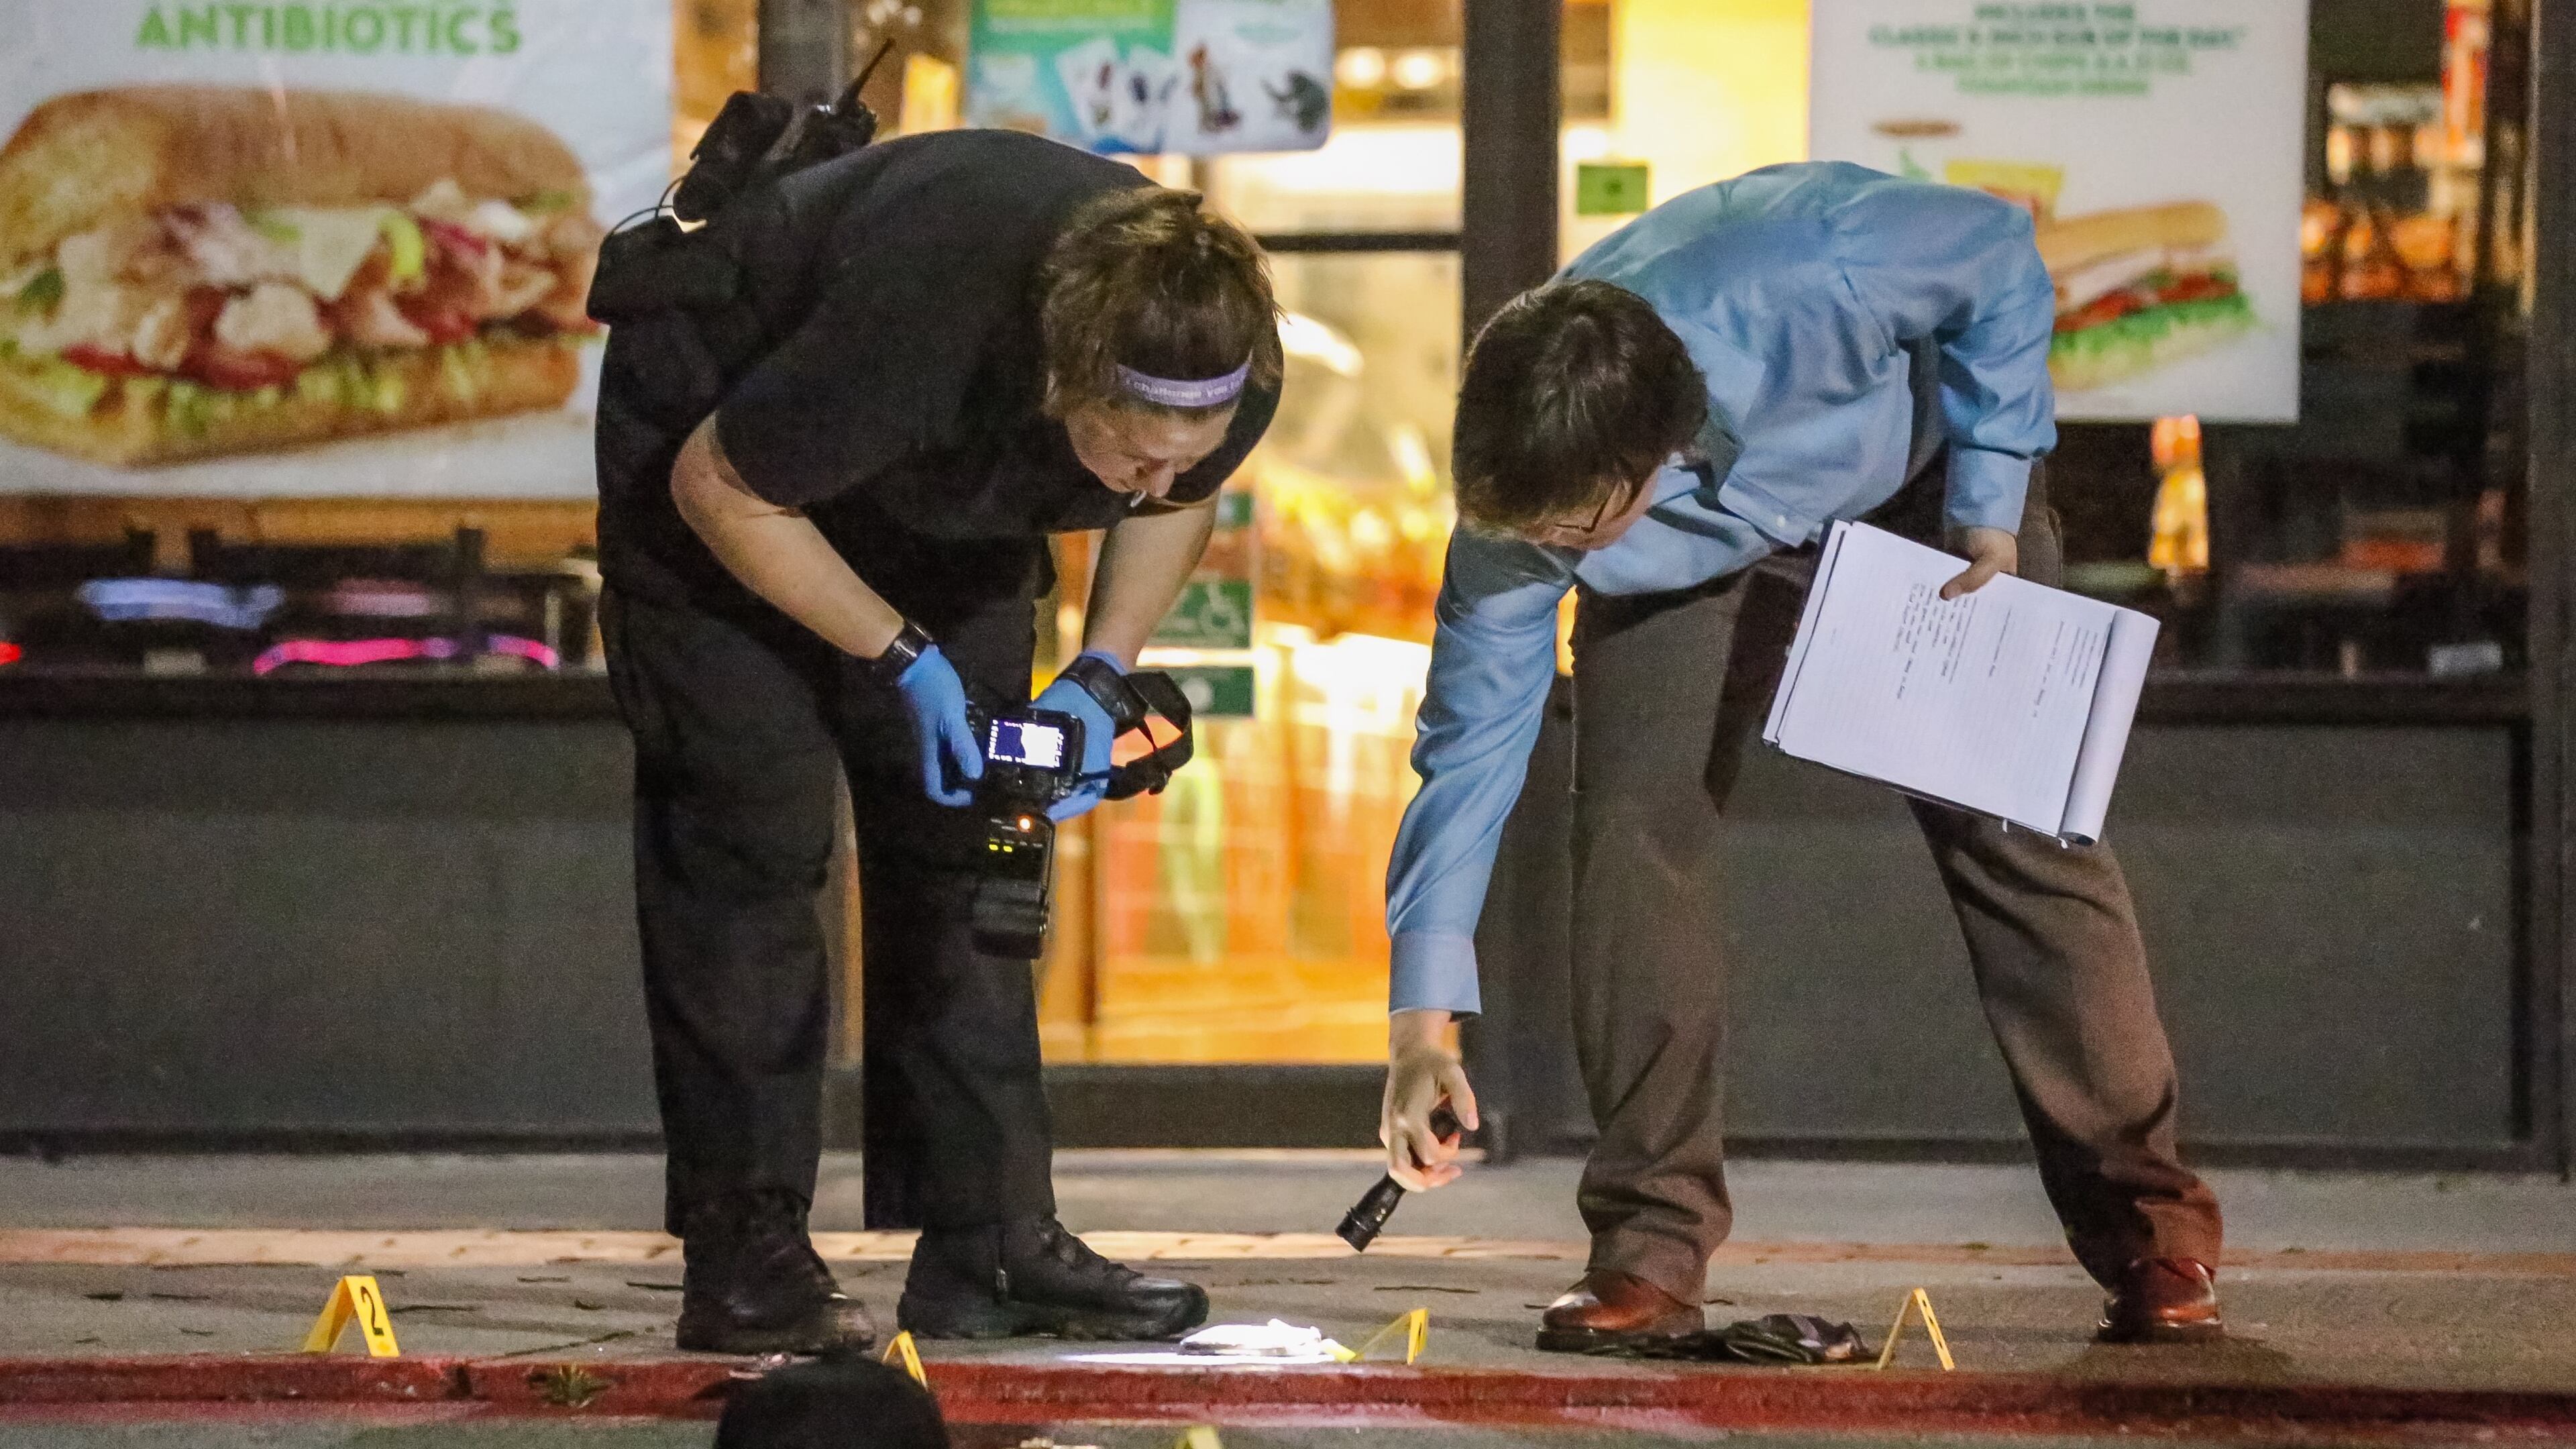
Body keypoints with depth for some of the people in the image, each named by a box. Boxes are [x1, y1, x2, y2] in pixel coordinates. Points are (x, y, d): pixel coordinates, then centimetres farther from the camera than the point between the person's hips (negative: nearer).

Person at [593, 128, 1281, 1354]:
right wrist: (900, 659, -24)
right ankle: (744, 1254, -12)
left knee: (959, 832, 0)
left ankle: (992, 1237, 0)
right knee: (750, 826, -12)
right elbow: (719, 486, -26)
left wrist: (1101, 676, -15)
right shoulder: (916, 338, -45)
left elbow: (1181, 497, -1)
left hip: (944, 491, 5)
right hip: (714, 416, -5)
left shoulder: (1230, 373, -28)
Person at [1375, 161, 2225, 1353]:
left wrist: (1991, 505, -22)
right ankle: (1649, 1247, -7)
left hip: (1925, 476, -1)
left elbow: (1998, 255, -24)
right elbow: (1471, 739, -21)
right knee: (1631, 830, -16)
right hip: (1703, 550, 2)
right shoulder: (1520, 496, -33)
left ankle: (2150, 1229, 1)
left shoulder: (1811, 287, -45)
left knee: (2016, 828, -8)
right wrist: (1423, 1020, -22)